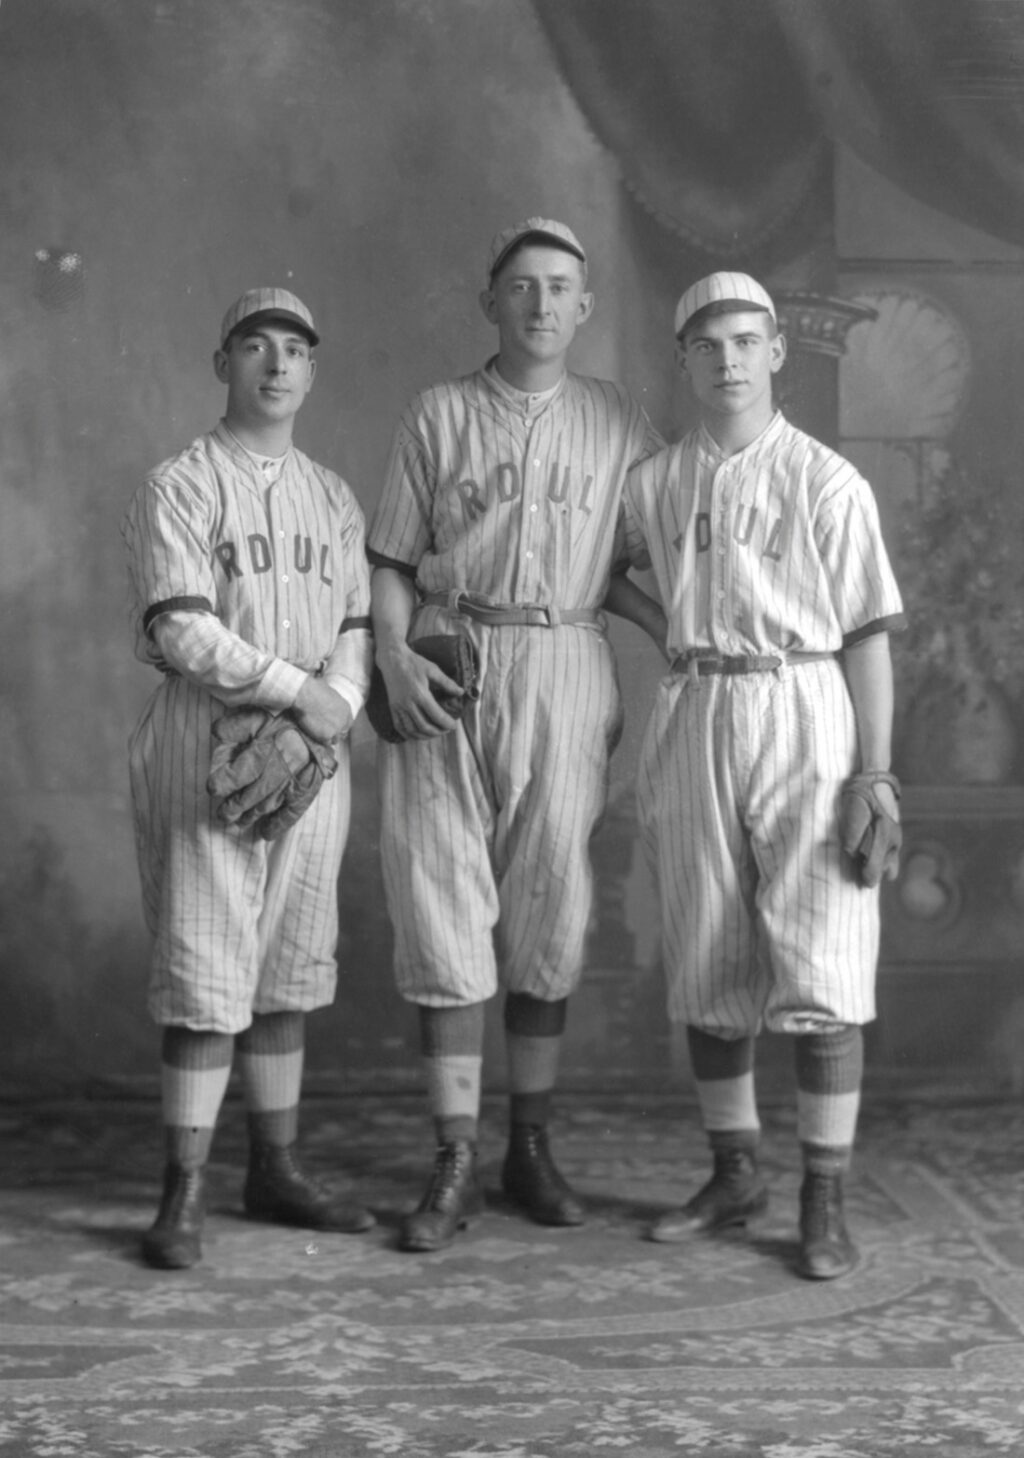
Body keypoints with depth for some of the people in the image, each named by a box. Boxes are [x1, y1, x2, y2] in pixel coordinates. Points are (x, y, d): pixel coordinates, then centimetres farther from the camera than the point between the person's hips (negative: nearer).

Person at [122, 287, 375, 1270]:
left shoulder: (333, 499, 16)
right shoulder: (180, 487, -3)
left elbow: (358, 626, 11)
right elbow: (181, 631, -13)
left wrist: (337, 705, -8)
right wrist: (297, 687, -15)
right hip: (207, 745, -6)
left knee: (292, 971, 10)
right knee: (206, 976, -7)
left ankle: (275, 1170, 20)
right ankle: (182, 1196, 0)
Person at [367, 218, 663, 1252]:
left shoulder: (619, 424, 11)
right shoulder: (436, 417, 9)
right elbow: (391, 559, 8)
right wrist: (394, 655, -8)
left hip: (565, 672, 1)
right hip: (445, 672, -1)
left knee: (548, 907, 4)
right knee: (443, 905, -4)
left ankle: (530, 1147, 17)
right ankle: (455, 1163, 2)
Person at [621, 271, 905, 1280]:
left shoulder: (826, 483, -1)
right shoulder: (650, 484, 9)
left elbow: (869, 633, -2)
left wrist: (875, 774, -7)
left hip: (803, 717, -3)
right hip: (692, 719, 4)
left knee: (821, 972, -6)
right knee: (706, 968, 9)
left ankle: (824, 1201, 3)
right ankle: (734, 1174, 24)